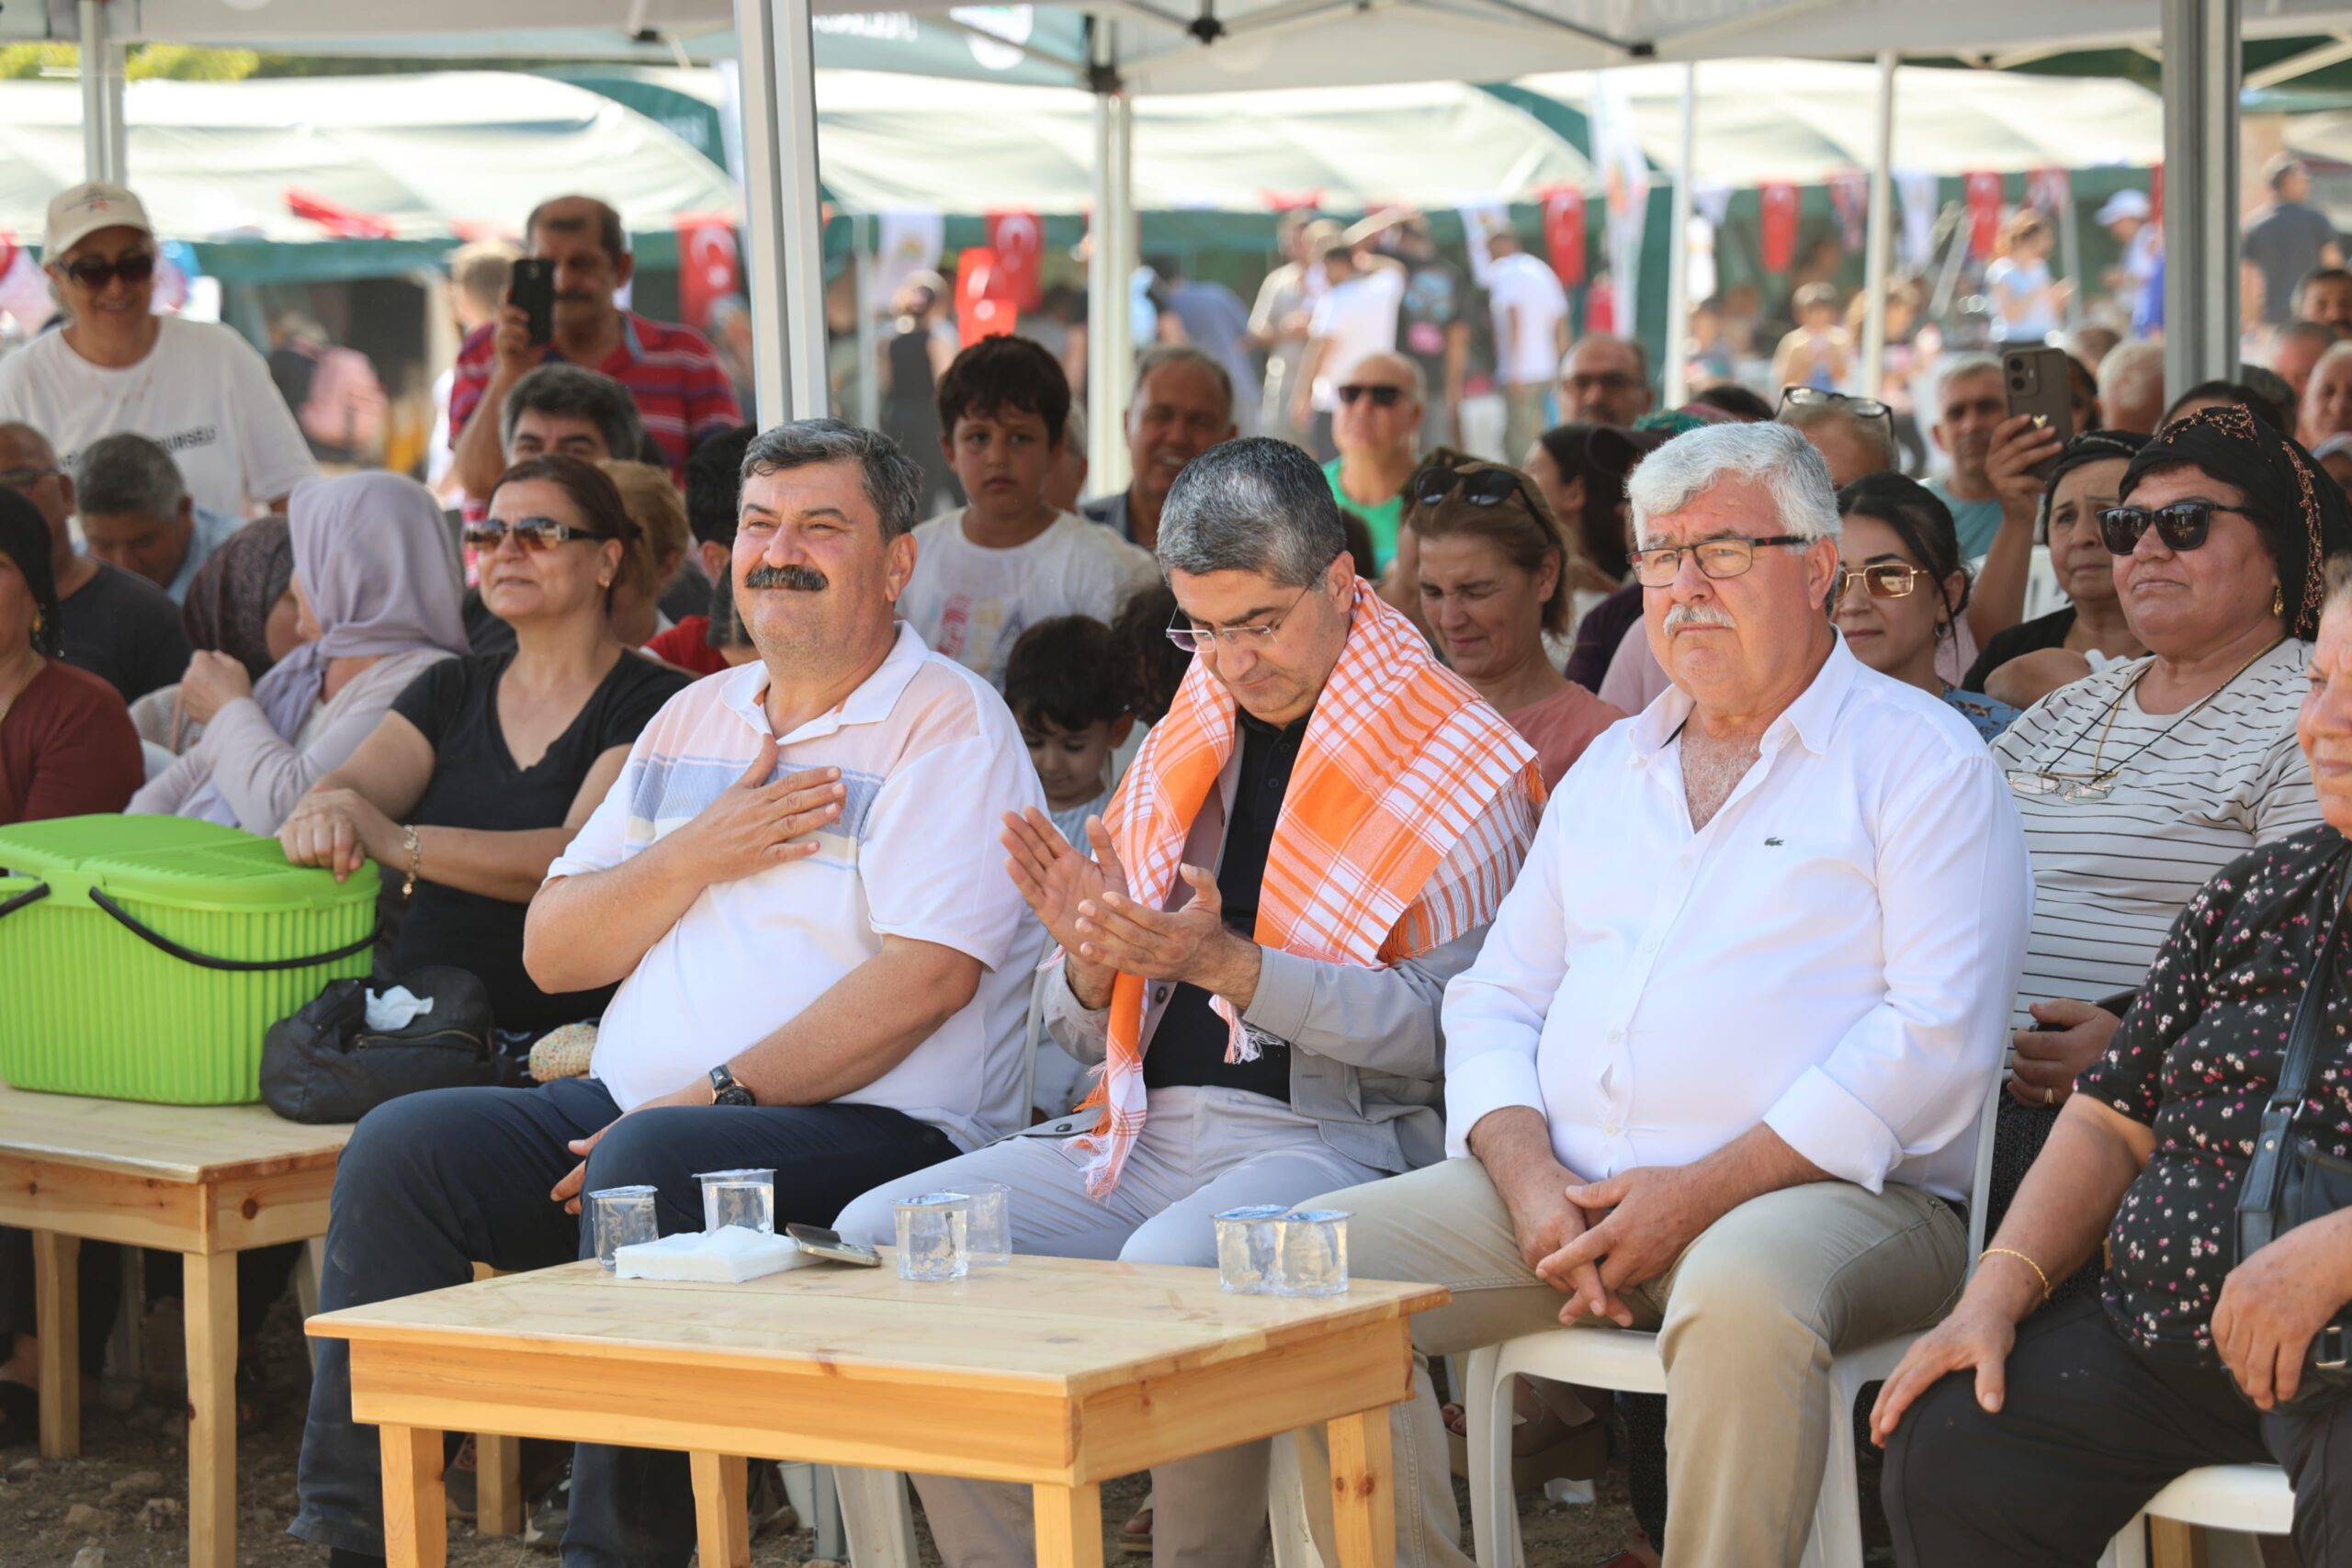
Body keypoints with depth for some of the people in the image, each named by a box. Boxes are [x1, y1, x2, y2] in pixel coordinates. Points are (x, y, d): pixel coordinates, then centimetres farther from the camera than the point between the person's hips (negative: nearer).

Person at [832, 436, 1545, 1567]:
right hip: (1143, 1131, 7)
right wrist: (1090, 957, -4)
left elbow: (1441, 1028, -12)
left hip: (1328, 1134, -6)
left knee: (1172, 1264, -37)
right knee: (882, 1236, -14)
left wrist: (1226, 964, -19)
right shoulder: (1179, 751, 19)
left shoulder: (1462, 769, 1)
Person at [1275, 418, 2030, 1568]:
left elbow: (1938, 1034, -9)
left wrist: (1703, 1191, -16)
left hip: (1820, 1187, -6)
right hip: (1570, 1187, 6)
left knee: (1743, 1295, -40)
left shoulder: (1920, 759, 2)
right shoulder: (1611, 765, 22)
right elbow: (1497, 994, 19)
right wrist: (1529, 1176, -4)